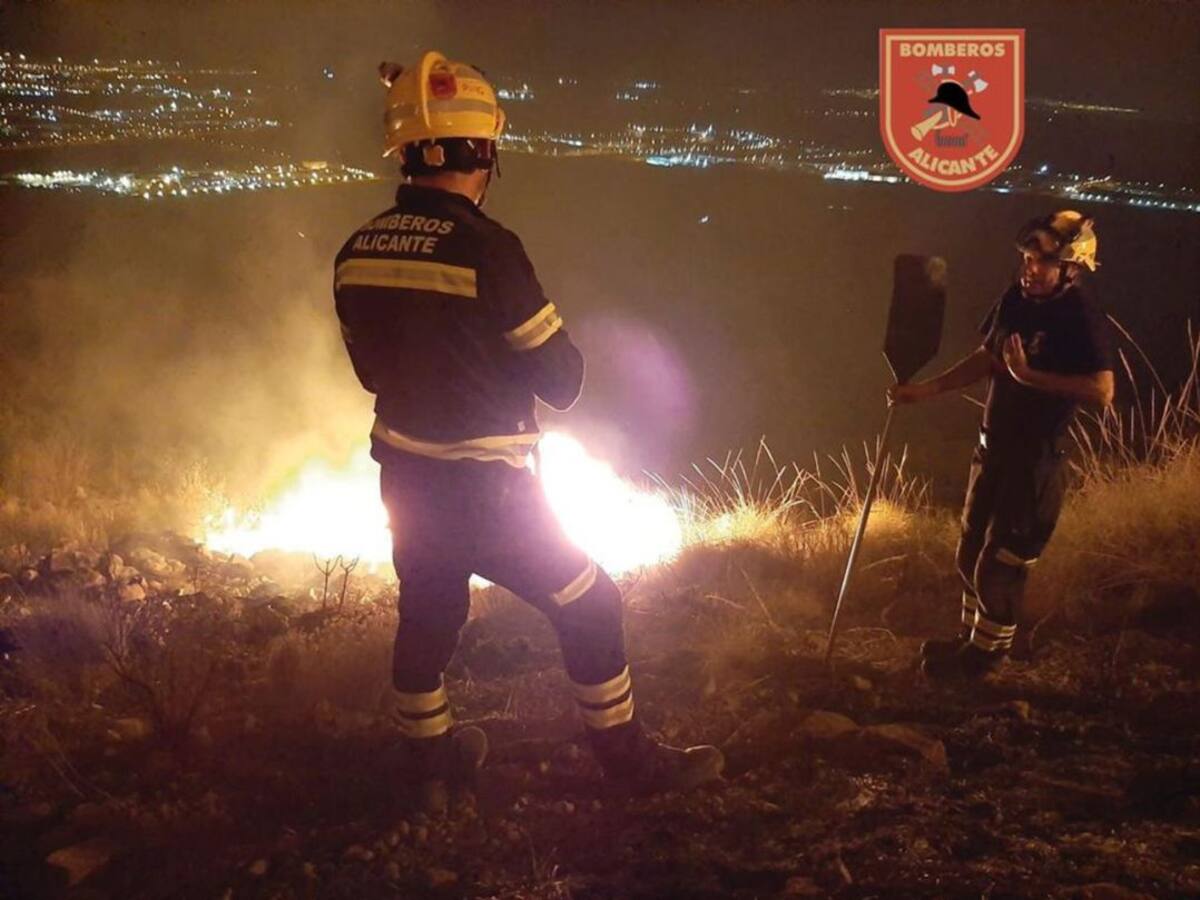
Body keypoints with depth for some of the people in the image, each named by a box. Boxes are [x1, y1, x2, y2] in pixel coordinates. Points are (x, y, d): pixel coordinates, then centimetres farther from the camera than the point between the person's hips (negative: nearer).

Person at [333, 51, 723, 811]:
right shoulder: (486, 248, -23)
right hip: (488, 490, -6)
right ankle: (630, 757, 24)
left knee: (426, 617, 23)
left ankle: (431, 764, 39)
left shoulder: (357, 255, -4)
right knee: (591, 606, 12)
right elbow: (562, 382, -14)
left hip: (406, 483, 6)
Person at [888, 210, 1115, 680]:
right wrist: (928, 388, 9)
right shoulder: (1017, 297, 1)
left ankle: (984, 654, 20)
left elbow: (1102, 390, -31)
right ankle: (971, 637, 36)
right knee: (971, 552, 19)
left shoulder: (1082, 317, -20)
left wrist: (1030, 376, -30)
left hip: (1036, 459, -8)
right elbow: (987, 357, 14)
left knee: (1000, 562, 2)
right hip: (993, 445, 8)